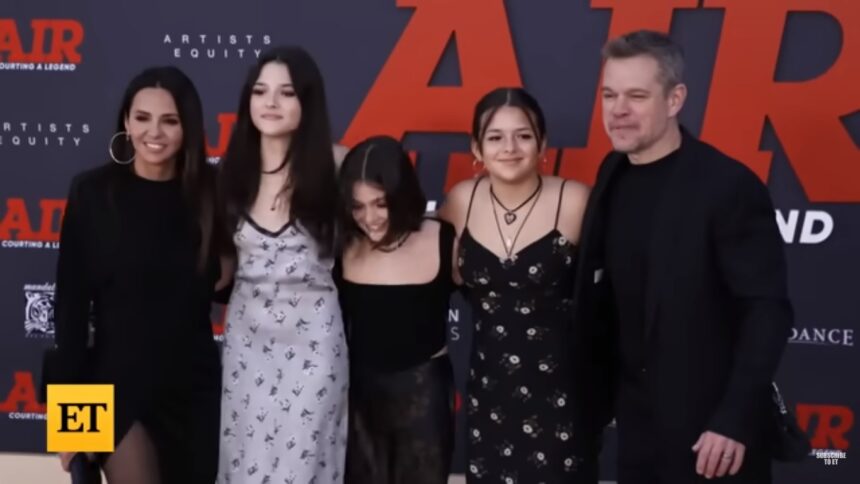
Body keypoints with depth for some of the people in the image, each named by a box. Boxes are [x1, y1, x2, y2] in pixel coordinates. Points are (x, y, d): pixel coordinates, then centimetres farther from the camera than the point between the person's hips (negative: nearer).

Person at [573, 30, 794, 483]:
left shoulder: (728, 185, -17)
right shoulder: (614, 174, 3)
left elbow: (767, 311, -18)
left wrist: (735, 420, -20)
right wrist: (598, 387, 10)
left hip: (709, 424, -6)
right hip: (636, 417, 6)